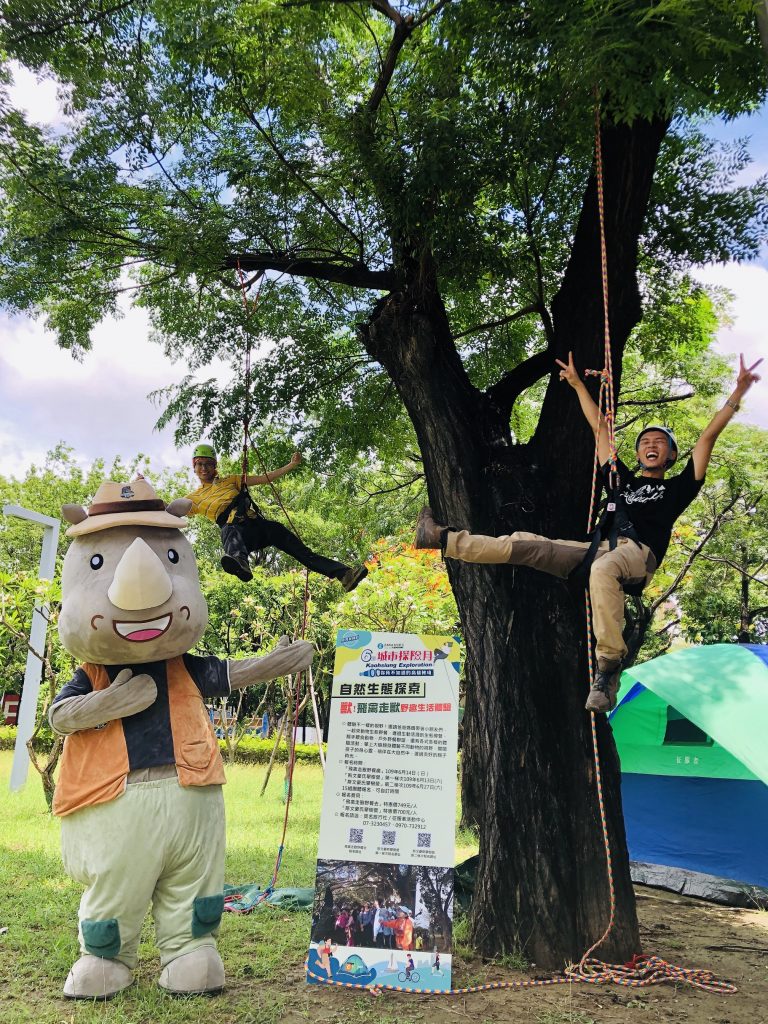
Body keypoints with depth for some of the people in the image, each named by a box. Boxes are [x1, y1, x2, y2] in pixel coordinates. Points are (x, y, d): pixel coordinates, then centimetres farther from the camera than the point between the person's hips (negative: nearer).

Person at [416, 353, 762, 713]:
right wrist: (578, 385, 42)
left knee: (603, 569, -42)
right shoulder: (622, 479, 31)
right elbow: (600, 428, 36)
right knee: (524, 544, -5)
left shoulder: (678, 487, 22)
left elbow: (708, 436, 17)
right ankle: (444, 538, -2)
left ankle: (609, 666, -42)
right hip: (595, 549, 5)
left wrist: (737, 393, 14)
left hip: (637, 553, -5)